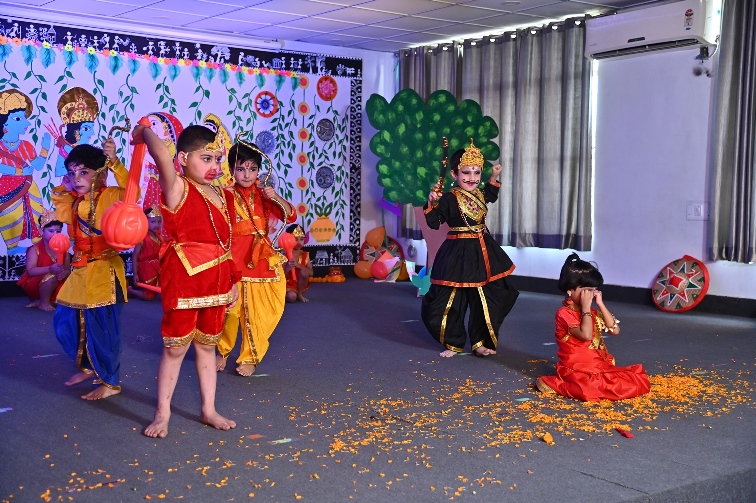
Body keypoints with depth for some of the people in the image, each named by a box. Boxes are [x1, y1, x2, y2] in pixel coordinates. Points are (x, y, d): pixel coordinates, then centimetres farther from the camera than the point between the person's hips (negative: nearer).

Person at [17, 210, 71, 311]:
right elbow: (30, 271, -25)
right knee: (52, 276, -35)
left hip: (56, 285, 6)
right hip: (34, 285, -6)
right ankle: (43, 303, -10)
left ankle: (38, 302, -3)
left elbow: (68, 270, -1)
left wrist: (64, 274, -28)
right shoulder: (35, 249, -14)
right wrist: (50, 269, -39)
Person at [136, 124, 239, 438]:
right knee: (175, 348, 5)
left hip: (216, 284, 6)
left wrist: (233, 281, 14)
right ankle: (162, 414, 19)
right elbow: (162, 155, -32)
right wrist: (144, 132, -15)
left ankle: (209, 410, 28)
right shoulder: (177, 189, -12)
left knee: (207, 345, 16)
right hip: (183, 282, -6)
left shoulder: (223, 197, 8)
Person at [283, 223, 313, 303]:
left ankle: (300, 294, -5)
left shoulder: (305, 255, -3)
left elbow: (311, 273, -11)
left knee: (304, 272, -27)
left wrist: (298, 265, -25)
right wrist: (288, 268, -37)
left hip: (300, 284, 3)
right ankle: (285, 295, 6)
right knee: (291, 297, -33)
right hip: (287, 284, -3)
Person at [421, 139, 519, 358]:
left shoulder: (479, 194, 9)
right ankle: (454, 343, 17)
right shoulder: (449, 198, -15)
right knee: (450, 300, -1)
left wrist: (494, 178, 25)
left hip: (482, 252, 7)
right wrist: (431, 204, -32)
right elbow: (434, 223, -19)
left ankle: (480, 343, 23)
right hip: (458, 253, -7)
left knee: (485, 300, 11)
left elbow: (489, 196, 34)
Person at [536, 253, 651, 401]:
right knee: (591, 390, -39)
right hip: (576, 370, -8)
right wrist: (586, 307, -18)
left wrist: (600, 304, 1)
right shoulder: (564, 313, -10)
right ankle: (555, 384, -11)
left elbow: (615, 330, 4)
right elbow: (586, 335, -24)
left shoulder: (591, 312, 15)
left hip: (601, 367, 8)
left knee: (639, 380, -6)